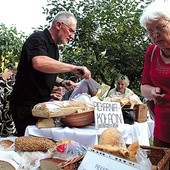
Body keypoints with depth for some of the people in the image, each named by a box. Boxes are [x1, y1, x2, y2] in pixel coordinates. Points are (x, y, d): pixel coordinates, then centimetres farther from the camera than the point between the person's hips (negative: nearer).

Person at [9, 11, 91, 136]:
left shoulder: (54, 47, 15)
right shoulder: (38, 39, -14)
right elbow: (39, 63, -37)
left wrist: (61, 82, 5)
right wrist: (73, 68, -34)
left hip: (41, 104, 9)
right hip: (25, 106, -9)